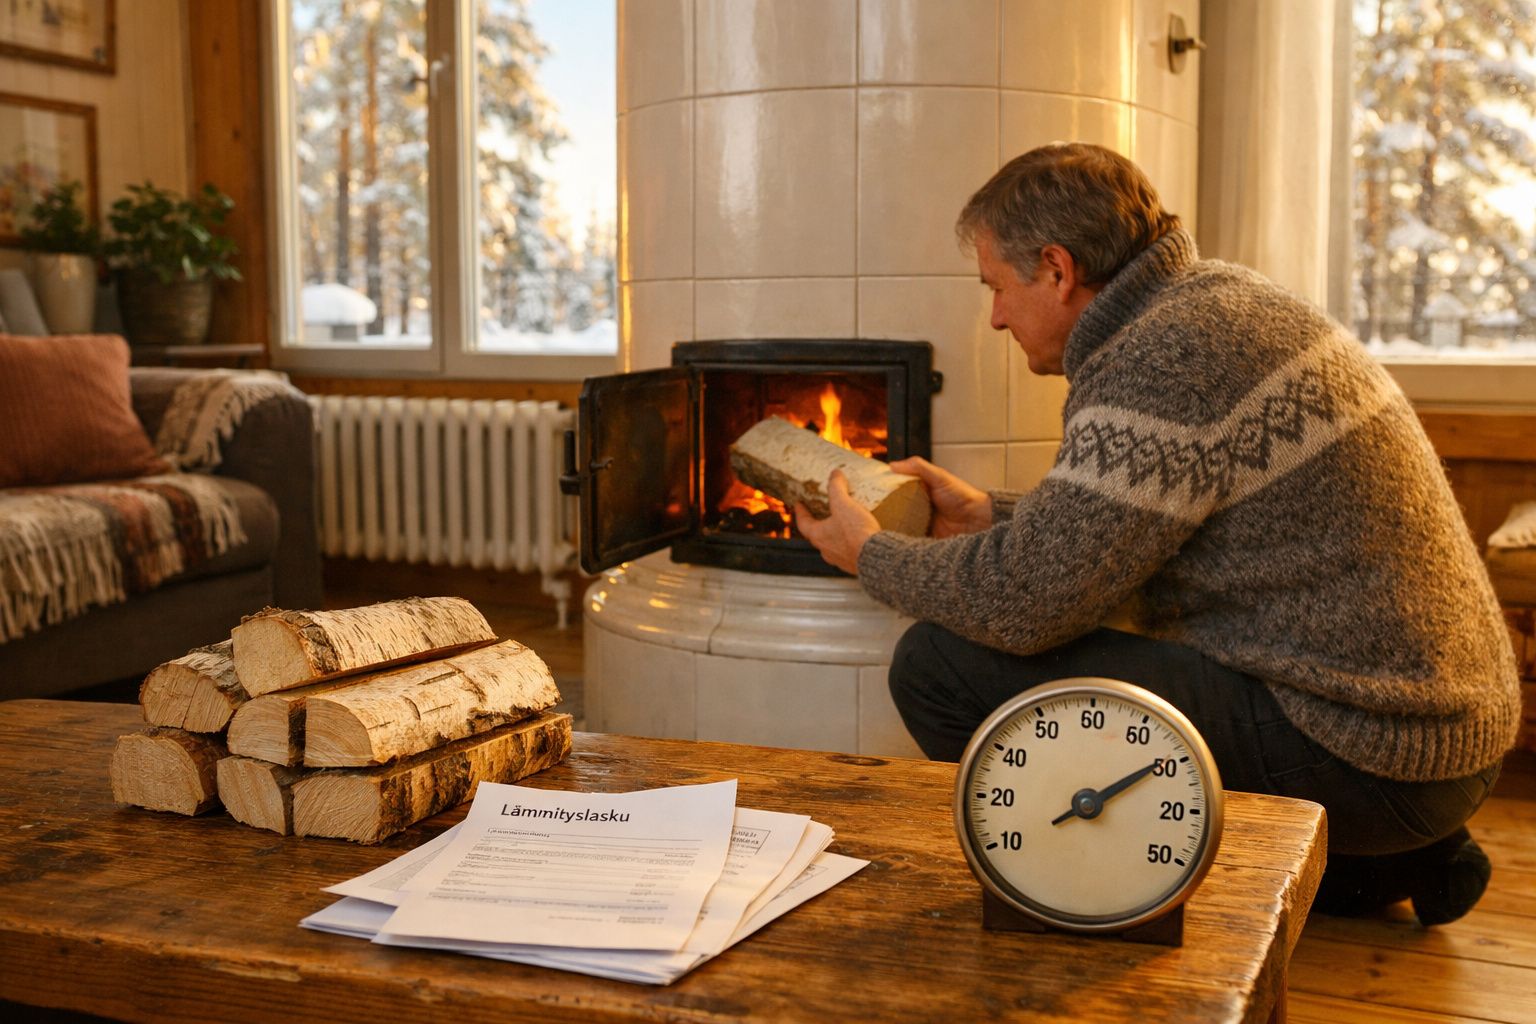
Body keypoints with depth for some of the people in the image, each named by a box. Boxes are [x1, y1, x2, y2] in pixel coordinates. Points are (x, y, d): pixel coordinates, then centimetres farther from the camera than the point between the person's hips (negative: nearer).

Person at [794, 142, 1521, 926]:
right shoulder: (1219, 300, 12)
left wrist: (873, 557, -1)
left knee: (942, 666, -15)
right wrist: (988, 514, 23)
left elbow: (1025, 602, -19)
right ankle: (1389, 860, 17)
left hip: (1367, 756, -10)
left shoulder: (1163, 360, -18)